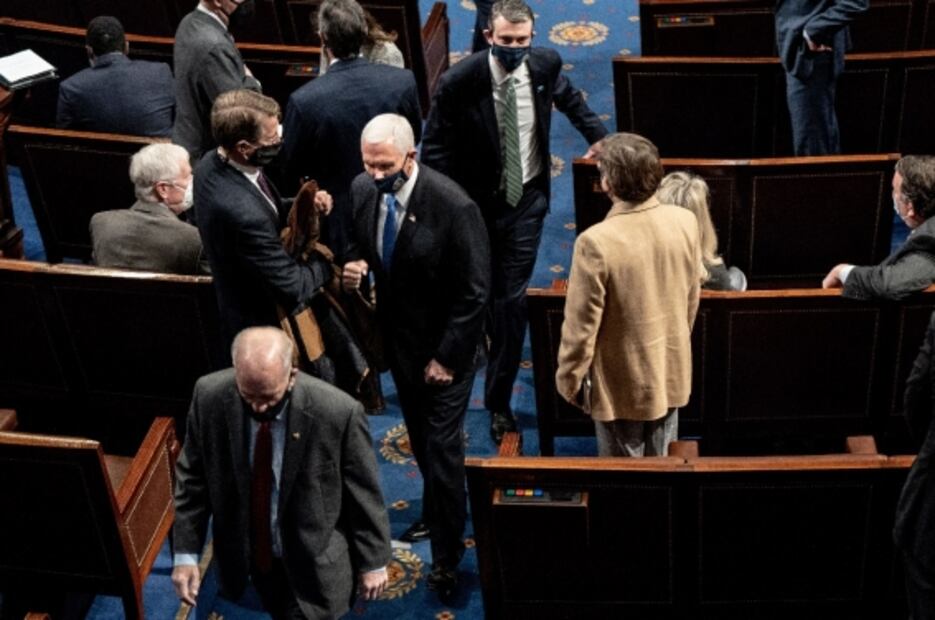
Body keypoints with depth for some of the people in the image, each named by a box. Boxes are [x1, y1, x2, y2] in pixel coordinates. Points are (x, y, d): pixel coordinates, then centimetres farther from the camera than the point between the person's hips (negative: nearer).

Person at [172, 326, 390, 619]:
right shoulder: (209, 397, -18)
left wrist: (373, 561, -2)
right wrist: (185, 553, -4)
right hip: (246, 558, 3)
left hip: (313, 565, -3)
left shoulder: (338, 412, -27)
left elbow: (364, 494, -12)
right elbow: (193, 477, -3)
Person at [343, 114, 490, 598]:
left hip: (444, 346, -6)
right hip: (397, 336, 6)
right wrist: (355, 264, -13)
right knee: (419, 438, 23)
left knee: (442, 448, -1)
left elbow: (474, 293, -20)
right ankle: (435, 513, 46)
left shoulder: (454, 207, -27)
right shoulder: (362, 189, -9)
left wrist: (447, 358, -17)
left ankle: (446, 555, 14)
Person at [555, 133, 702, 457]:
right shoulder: (685, 222, -11)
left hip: (621, 383, -5)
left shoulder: (596, 242, -28)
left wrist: (568, 379, -3)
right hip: (671, 371, 5)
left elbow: (581, 325, -19)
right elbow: (692, 299, 4)